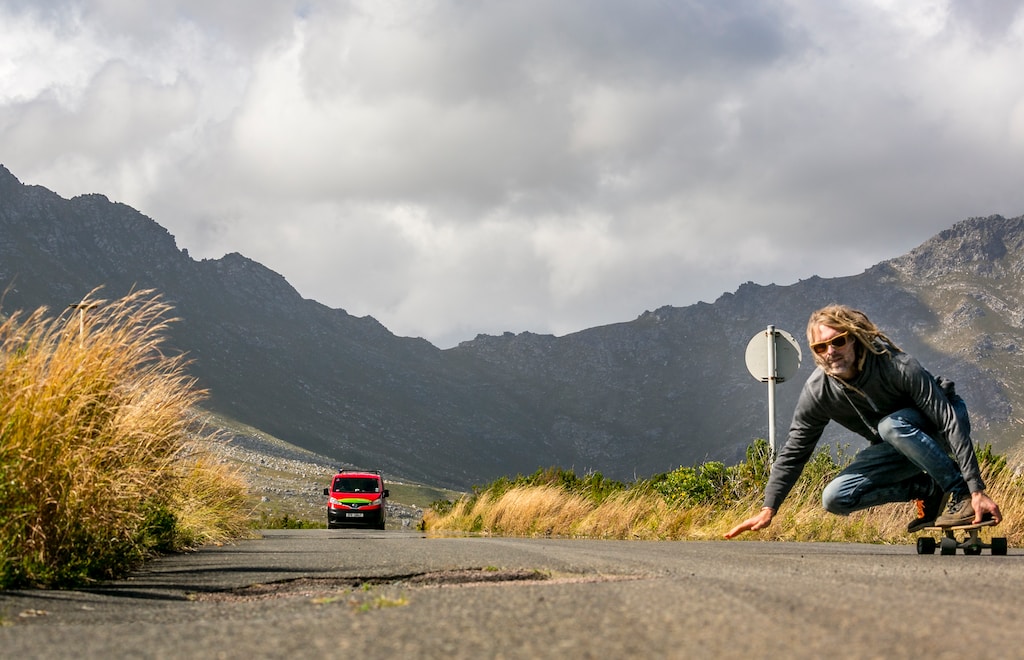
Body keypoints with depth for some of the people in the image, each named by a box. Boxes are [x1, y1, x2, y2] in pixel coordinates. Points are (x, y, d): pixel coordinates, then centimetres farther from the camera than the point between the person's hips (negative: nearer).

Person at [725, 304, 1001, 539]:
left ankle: (961, 494, -24)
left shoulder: (898, 366, -32)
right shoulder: (817, 391, -19)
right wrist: (768, 510, -14)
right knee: (835, 499, -10)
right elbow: (793, 453, -8)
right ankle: (929, 490, 1)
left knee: (891, 425, -37)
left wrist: (976, 490, -38)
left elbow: (951, 423, -33)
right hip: (896, 446, 5)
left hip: (937, 429, -5)